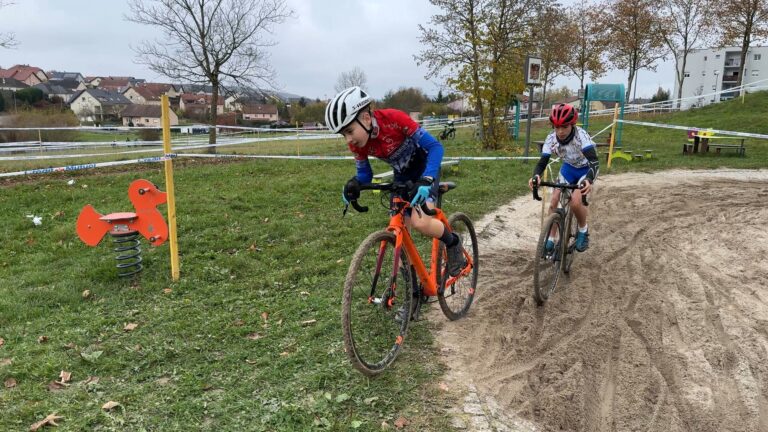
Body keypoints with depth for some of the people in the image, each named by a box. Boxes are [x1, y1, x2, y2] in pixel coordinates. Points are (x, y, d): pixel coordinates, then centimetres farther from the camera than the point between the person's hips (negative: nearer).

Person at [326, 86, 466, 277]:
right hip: (402, 174, 6)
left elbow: (435, 146, -29)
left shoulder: (394, 119, -33)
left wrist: (426, 180, -44)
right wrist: (354, 184, -28)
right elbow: (365, 174, -4)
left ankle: (453, 243, 6)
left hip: (425, 166, -5)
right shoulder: (356, 144, -18)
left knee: (420, 223, -25)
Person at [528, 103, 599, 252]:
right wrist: (536, 176, -45)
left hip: (586, 169, -4)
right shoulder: (551, 139, -22)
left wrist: (589, 180, -61)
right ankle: (551, 239, 6)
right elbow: (542, 162, -22)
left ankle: (583, 231, 6)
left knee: (575, 202, -23)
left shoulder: (581, 136, -33)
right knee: (554, 202, -8)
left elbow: (594, 162, -41)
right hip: (568, 168, 4)